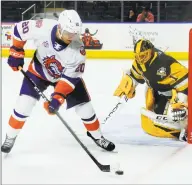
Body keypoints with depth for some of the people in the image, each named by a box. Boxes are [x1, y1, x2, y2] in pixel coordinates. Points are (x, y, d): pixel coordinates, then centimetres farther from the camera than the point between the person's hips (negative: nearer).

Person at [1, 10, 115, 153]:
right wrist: (16, 52, -12)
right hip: (39, 70, 0)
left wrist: (58, 98, -38)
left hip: (68, 73, 0)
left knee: (84, 106, -2)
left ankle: (97, 136, 24)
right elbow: (20, 29, -15)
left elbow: (70, 77, -29)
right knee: (24, 105, -10)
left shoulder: (77, 49, -33)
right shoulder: (42, 28, -35)